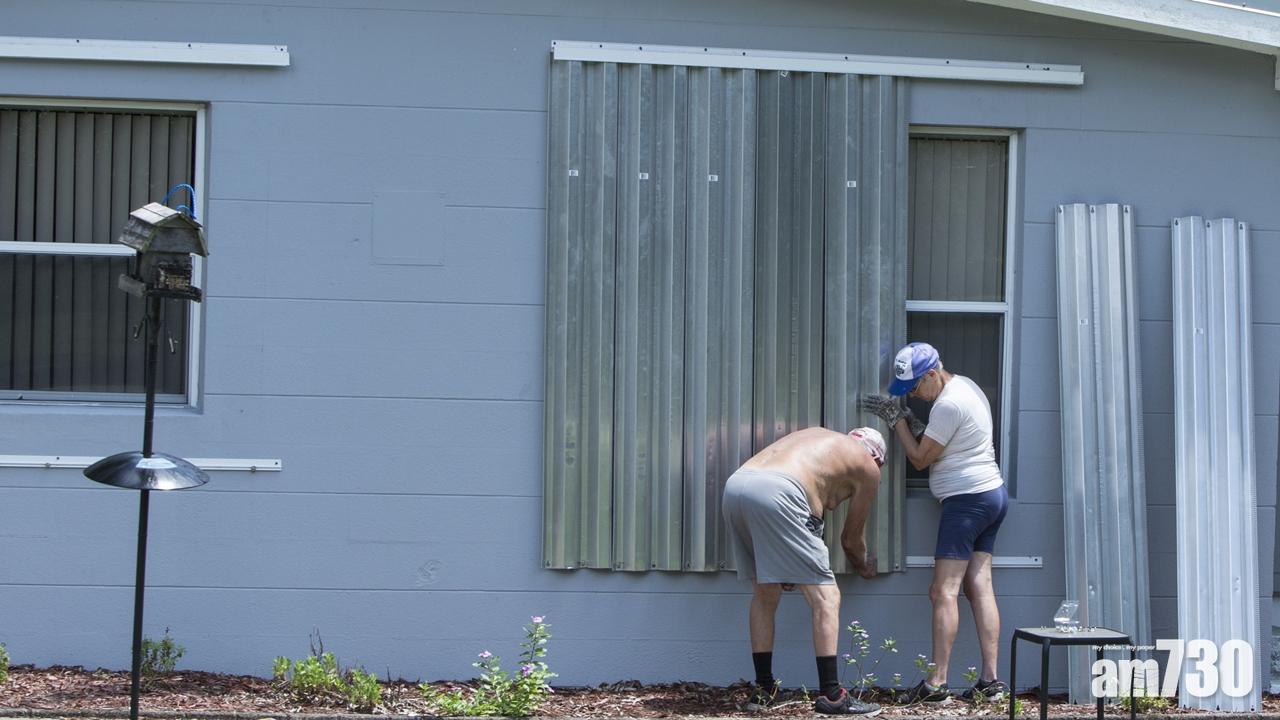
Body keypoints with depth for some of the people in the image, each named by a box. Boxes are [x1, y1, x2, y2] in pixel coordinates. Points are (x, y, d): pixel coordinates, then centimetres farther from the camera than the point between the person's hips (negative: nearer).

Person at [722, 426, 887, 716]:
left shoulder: (815, 435, 36)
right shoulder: (868, 466, 19)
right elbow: (851, 538, 24)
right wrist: (864, 567, 47)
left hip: (734, 485, 7)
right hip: (775, 493, -7)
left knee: (765, 594, 22)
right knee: (825, 596, 3)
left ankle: (762, 691, 25)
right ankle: (831, 696, 2)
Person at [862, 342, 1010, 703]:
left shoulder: (948, 404, -18)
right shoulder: (966, 386, 13)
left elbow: (921, 457, -11)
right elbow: (935, 441, 19)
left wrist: (896, 419, -3)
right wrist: (908, 419, 6)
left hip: (967, 499, -10)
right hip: (993, 496, 10)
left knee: (944, 591, -10)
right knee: (979, 586, 6)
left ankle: (936, 682, -13)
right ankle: (990, 678, 2)